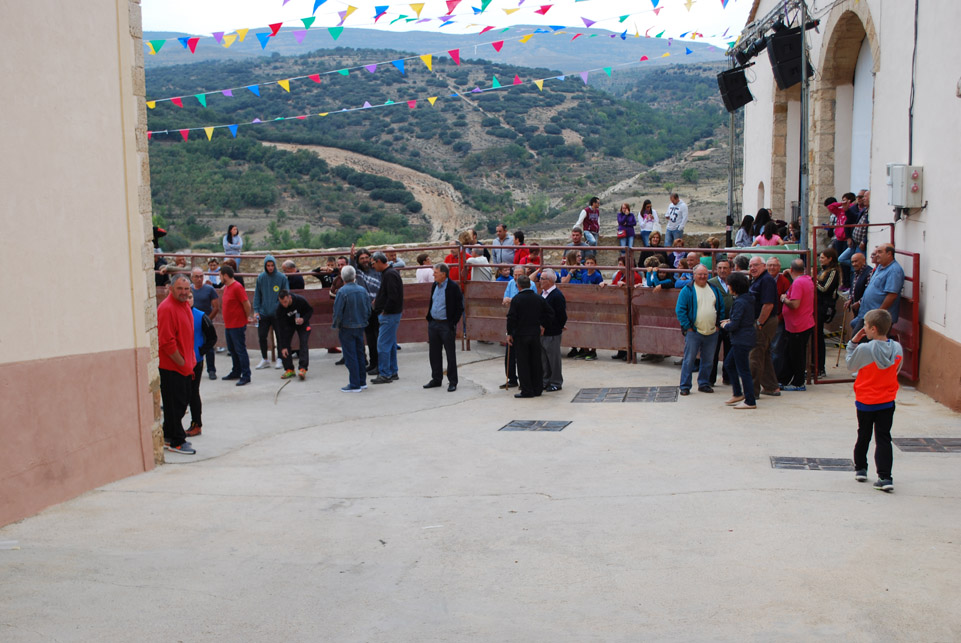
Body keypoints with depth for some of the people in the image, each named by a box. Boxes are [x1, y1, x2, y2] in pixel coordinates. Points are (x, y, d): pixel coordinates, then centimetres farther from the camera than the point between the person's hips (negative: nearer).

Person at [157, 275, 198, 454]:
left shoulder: (185, 305, 10)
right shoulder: (167, 308, -20)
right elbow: (167, 342, -23)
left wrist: (190, 361, 16)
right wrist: (182, 363, -17)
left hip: (184, 364, 10)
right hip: (170, 366, -10)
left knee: (183, 401, 17)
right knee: (175, 404, -1)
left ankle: (169, 437, 29)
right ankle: (176, 442, 10)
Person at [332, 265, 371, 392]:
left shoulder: (342, 291, -17)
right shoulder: (363, 290, 1)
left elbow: (338, 311, -15)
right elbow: (369, 310, 8)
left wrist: (335, 325, 1)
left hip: (347, 328, -6)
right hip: (360, 327, 6)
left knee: (350, 356, 0)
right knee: (360, 354, 17)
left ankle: (354, 385, 1)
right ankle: (362, 381, 24)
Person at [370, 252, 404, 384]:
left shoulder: (390, 275, -18)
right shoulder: (387, 273, 15)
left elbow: (393, 296, -25)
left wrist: (385, 311, -17)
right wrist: (377, 299, 10)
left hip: (389, 315, -11)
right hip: (390, 314, 11)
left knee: (383, 344, -8)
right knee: (391, 344, 15)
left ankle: (385, 374, -4)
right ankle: (393, 372, 22)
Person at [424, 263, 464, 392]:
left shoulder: (453, 288, -13)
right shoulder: (434, 286, 9)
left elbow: (459, 308, -11)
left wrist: (453, 324, -14)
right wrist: (429, 319, 12)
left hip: (447, 325, -7)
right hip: (433, 324, 7)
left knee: (450, 355, 2)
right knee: (434, 354, 13)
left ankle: (452, 382, 10)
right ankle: (436, 379, 25)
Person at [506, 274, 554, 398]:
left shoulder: (516, 299, -11)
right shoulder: (539, 299, 2)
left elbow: (511, 318, -13)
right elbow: (550, 313, 5)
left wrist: (509, 333, -4)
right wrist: (543, 324, 16)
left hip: (520, 334, -4)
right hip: (535, 334, 4)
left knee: (523, 363, 1)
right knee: (536, 362, 13)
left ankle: (527, 390, 1)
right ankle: (537, 388, 18)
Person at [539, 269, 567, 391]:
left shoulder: (557, 295, -16)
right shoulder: (544, 294, 11)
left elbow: (562, 316, -16)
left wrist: (557, 328, -10)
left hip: (552, 334, -9)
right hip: (542, 332, 9)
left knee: (554, 358, 2)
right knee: (543, 359, 14)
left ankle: (556, 383, 12)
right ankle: (546, 381, 25)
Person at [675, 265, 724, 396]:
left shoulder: (714, 289, 11)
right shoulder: (687, 290, -5)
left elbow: (721, 308, 18)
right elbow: (680, 310, -7)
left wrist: (718, 324, 9)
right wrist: (688, 327, -10)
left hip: (711, 333, 5)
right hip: (694, 332, -5)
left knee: (708, 360, 11)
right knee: (689, 360, -5)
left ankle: (704, 383, 23)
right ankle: (685, 386, 2)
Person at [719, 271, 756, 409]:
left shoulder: (740, 302, -20)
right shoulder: (748, 299, 9)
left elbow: (734, 325, -21)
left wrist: (725, 325, -1)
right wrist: (730, 321, 11)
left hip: (742, 340, -10)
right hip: (746, 338, 10)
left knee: (743, 371, -2)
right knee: (728, 364, 19)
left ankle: (750, 401, 4)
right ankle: (737, 394, 25)